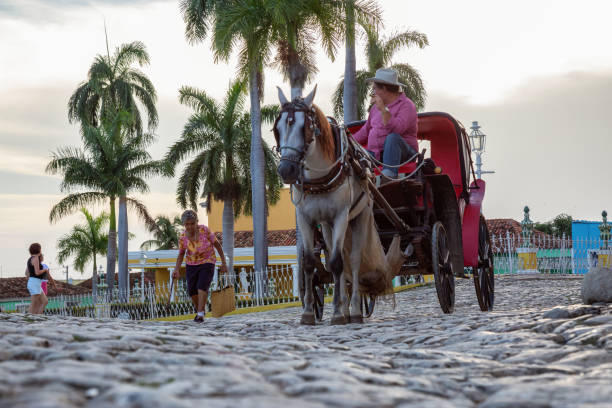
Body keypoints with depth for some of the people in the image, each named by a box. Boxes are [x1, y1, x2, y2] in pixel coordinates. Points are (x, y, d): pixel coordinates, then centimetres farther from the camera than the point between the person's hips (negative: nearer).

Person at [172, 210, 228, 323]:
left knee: (202, 286, -23)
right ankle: (199, 311, 29)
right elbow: (181, 254, 2)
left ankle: (200, 315, -24)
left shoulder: (204, 230, -21)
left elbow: (217, 244, -10)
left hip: (207, 263, -3)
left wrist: (224, 263, -8)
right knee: (192, 291, 2)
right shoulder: (183, 237, -12)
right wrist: (176, 270, -13)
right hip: (192, 264, 3)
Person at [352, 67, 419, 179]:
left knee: (392, 137, -36)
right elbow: (366, 131, 26)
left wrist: (384, 110, -27)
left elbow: (397, 130, -23)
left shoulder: (406, 105, -5)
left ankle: (389, 175, -51)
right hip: (376, 154, 6)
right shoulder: (376, 107, 19)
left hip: (402, 153, -6)